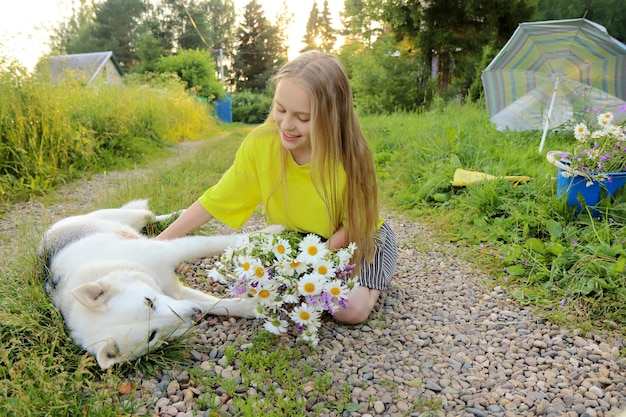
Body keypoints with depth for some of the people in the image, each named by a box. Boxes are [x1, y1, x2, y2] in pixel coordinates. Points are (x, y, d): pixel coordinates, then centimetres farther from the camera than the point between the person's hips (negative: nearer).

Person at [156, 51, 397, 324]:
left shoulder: (349, 154, -30)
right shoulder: (260, 144, -24)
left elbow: (354, 225, -16)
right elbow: (215, 201, -17)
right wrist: (158, 243, -20)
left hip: (358, 238, -3)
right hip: (295, 240, 3)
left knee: (351, 310, -24)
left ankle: (372, 281, 11)